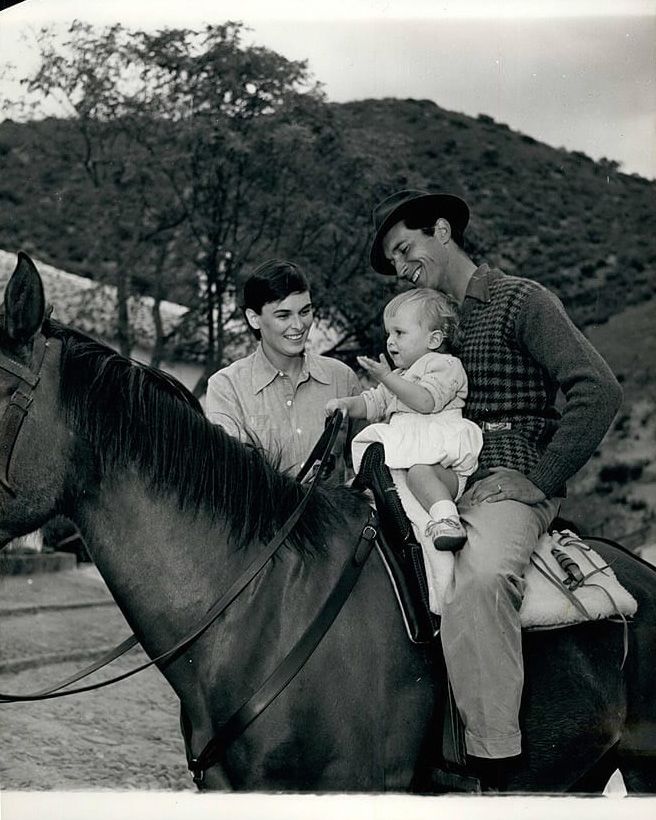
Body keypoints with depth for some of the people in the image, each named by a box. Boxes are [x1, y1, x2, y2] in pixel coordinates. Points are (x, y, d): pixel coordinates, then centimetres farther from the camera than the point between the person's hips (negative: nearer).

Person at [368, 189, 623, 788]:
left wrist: (541, 483, -13)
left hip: (509, 479, -8)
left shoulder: (521, 300, -1)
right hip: (445, 485, 8)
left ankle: (494, 764, -35)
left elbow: (598, 390, -11)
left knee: (479, 578, -36)